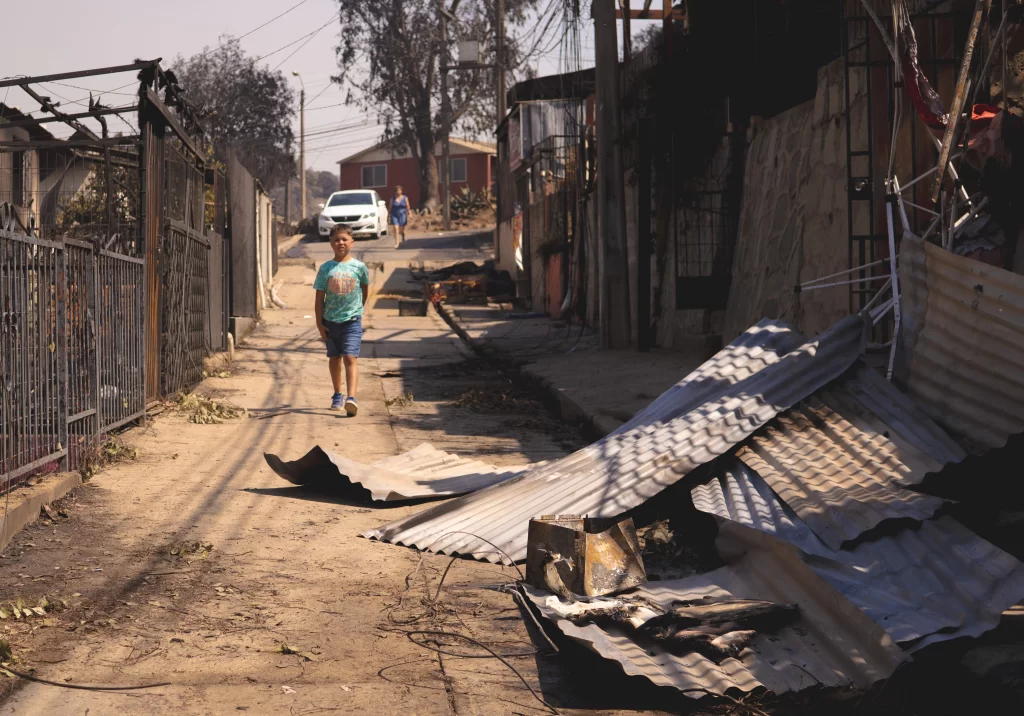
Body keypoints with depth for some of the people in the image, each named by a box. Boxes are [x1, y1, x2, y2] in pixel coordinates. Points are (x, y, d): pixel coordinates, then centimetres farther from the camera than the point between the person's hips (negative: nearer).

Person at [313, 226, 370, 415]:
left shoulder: (359, 267, -4)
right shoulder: (325, 269, -2)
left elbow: (365, 288, 15)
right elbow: (319, 298, 0)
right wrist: (319, 323, -2)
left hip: (352, 320, -2)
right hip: (330, 321, 2)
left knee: (350, 358, -15)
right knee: (334, 359, 16)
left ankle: (351, 398, -25)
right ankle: (338, 395, 33)